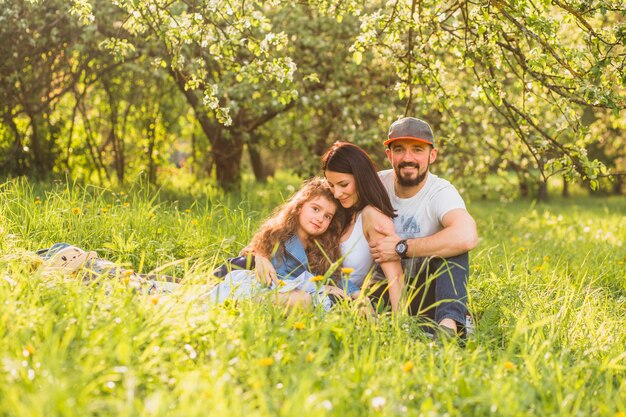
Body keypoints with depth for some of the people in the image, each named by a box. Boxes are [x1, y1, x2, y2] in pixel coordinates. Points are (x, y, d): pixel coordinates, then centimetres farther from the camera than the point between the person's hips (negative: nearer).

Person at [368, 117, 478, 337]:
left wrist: (401, 248, -28)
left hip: (424, 295, -2)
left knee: (453, 248, -31)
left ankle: (449, 324, -44)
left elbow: (467, 236, -37)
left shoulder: (440, 192, -14)